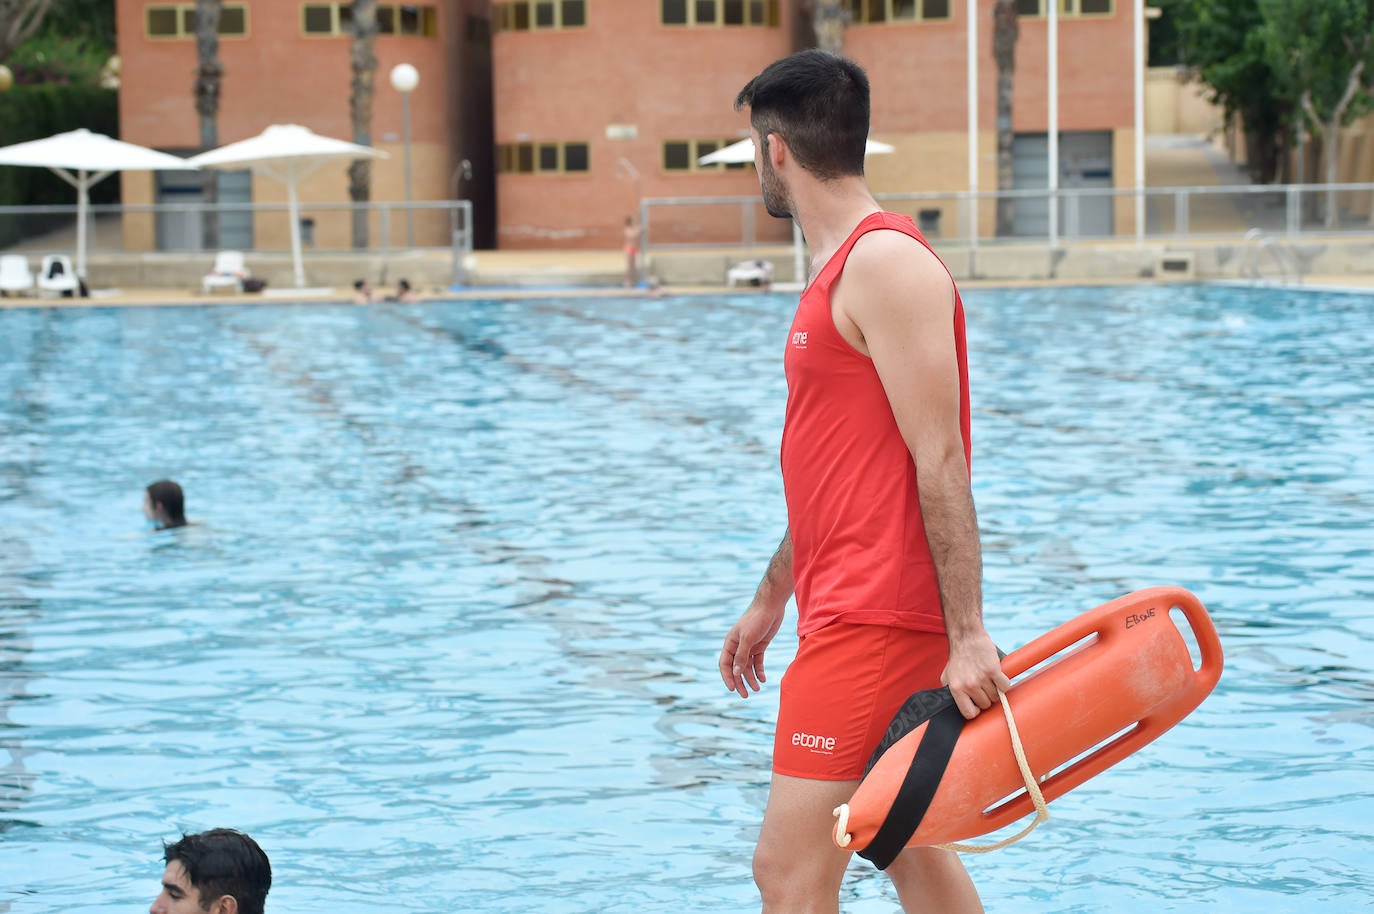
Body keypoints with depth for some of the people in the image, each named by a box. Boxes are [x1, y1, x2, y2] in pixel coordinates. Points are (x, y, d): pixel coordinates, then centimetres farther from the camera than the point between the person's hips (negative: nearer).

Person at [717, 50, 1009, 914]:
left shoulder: (886, 262, -15)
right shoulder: (843, 270, 16)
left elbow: (940, 462, -20)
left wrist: (967, 637, -22)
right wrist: (771, 598, 28)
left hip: (874, 623, -10)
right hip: (851, 611, 10)